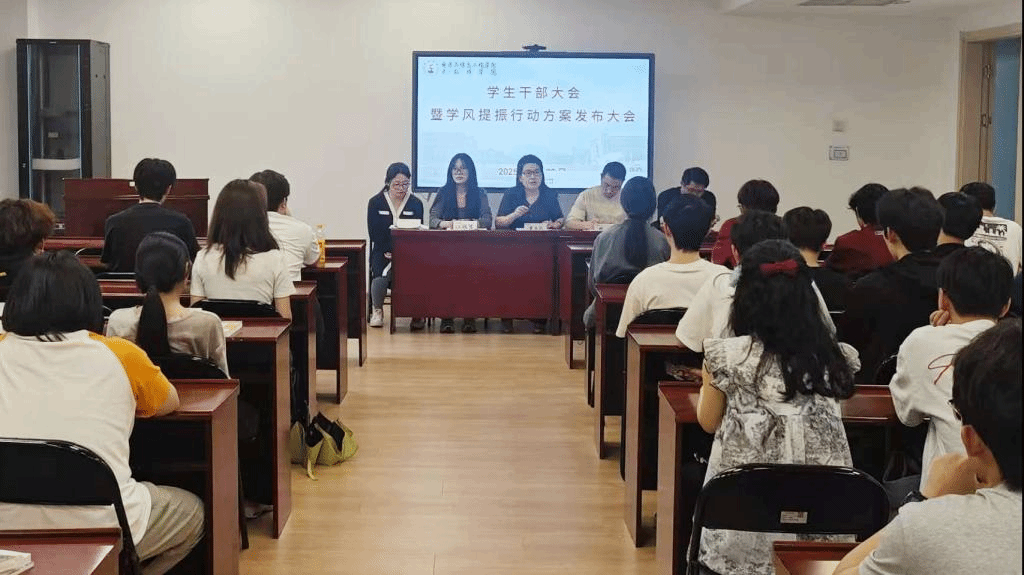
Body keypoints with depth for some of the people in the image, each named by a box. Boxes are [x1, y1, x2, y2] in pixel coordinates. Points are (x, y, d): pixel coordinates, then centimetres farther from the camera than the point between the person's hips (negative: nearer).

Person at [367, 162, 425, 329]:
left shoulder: (416, 203, 7)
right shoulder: (375, 202, 5)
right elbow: (374, 233, 2)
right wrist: (389, 252, -11)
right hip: (383, 252, 0)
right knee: (381, 275, -31)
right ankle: (377, 311, -2)